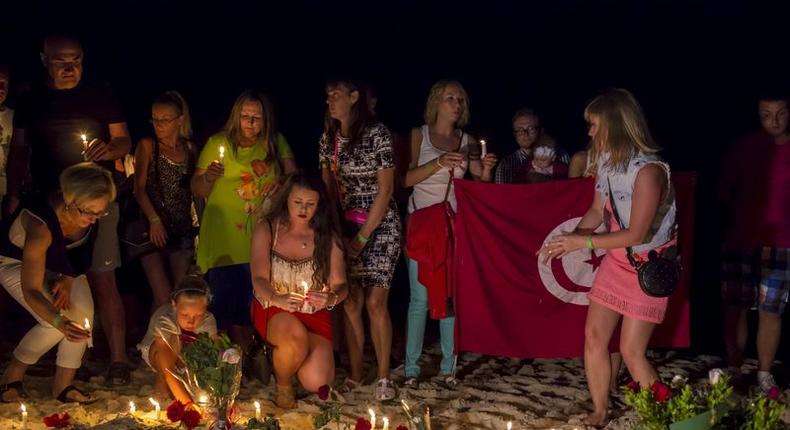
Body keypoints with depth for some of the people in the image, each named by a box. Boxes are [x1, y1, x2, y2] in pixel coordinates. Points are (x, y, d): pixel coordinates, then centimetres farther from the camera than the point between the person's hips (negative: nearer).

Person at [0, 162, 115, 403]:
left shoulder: (88, 214, -25)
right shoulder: (40, 225, -42)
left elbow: (84, 250, 0)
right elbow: (31, 291, -39)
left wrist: (69, 279, -13)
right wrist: (60, 323, -53)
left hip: (60, 261, 5)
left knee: (83, 317, -12)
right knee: (54, 324, -19)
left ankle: (63, 385, 3)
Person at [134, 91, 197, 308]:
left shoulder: (190, 149, 9)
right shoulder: (148, 146, -1)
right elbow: (139, 188, -8)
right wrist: (154, 220, -19)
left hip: (182, 230, 4)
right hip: (154, 228, -3)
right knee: (163, 299, -11)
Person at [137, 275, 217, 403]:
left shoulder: (208, 321, -30)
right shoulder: (163, 321, -39)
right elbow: (167, 368, -46)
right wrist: (186, 402, -55)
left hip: (184, 359, 4)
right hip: (154, 352, -3)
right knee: (174, 340, -35)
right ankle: (162, 384, -14)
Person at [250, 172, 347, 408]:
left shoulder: (328, 237, -1)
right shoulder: (266, 229, -4)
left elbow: (340, 286, -4)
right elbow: (259, 279, -12)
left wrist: (331, 298, -29)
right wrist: (277, 299, -35)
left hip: (315, 314, 2)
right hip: (274, 310, -1)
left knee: (316, 382, -18)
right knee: (296, 334, -37)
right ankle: (283, 385, -4)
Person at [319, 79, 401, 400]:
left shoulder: (377, 134, -12)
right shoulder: (328, 138, 6)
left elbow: (385, 190, -12)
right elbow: (328, 187, 10)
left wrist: (363, 237, -12)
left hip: (380, 227, -5)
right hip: (344, 226, 5)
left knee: (375, 302, -8)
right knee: (351, 302, 4)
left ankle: (384, 377, 2)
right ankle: (355, 374, 13)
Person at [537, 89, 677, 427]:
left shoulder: (648, 171, -27)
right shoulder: (606, 161, -3)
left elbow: (636, 234, -25)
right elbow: (597, 211, 8)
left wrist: (583, 242, -19)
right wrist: (568, 240, -7)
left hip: (648, 266, -7)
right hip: (616, 260, 7)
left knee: (631, 350, -4)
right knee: (594, 336, 5)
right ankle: (599, 414, 21)